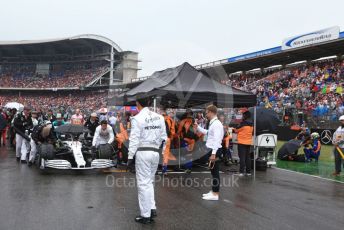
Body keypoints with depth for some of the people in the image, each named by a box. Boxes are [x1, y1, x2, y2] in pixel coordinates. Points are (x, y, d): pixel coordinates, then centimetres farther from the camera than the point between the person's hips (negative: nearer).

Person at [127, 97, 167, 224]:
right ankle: (152, 209, 14)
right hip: (155, 152, 5)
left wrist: (130, 157, -6)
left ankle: (145, 215, 10)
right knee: (149, 182, 19)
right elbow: (164, 137, 9)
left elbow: (134, 140, -11)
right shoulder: (159, 117, 6)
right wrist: (161, 152, 18)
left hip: (142, 153, -5)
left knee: (143, 184, 3)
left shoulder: (137, 118, -10)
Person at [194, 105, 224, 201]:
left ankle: (215, 194, 7)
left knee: (215, 172, -2)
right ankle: (213, 191, 28)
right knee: (213, 172, 17)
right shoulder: (213, 123, 13)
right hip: (212, 150, 10)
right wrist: (198, 128, 28)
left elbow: (217, 140, -24)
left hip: (215, 151, -10)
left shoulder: (216, 124, -17)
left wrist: (213, 153, -27)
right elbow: (207, 133, 30)